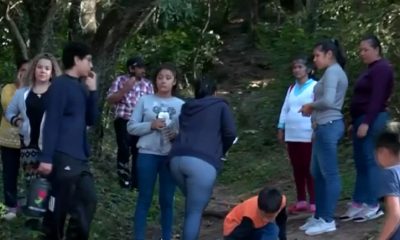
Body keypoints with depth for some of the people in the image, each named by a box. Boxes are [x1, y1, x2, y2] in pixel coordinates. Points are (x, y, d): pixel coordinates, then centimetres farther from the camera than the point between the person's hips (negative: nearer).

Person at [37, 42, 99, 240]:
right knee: (58, 207, -3)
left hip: (80, 157, 9)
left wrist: (93, 91, 4)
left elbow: (91, 120, 15)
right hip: (62, 157, -9)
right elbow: (51, 123, -15)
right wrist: (46, 158, -20)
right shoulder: (60, 85, -10)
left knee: (87, 201, 10)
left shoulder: (81, 87, 15)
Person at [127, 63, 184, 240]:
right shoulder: (145, 101, 2)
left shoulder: (181, 105, 5)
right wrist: (150, 125, -14)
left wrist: (178, 136, -14)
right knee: (144, 199, 4)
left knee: (167, 200, 8)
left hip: (171, 157, 1)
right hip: (147, 155, -1)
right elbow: (131, 127, 1)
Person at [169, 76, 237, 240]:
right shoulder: (220, 106, 16)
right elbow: (231, 133, 6)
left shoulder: (186, 107, 28)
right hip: (202, 162, -5)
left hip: (177, 159, 5)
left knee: (192, 206, 24)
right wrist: (221, 150, 25)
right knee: (195, 212, -2)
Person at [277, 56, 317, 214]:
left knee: (309, 168, -5)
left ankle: (313, 202, -1)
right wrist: (281, 128, 12)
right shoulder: (291, 88, 18)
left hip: (308, 134, -7)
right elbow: (285, 109, 19)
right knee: (297, 168, 9)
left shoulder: (315, 86, -5)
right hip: (292, 135, 7)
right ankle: (301, 201, 16)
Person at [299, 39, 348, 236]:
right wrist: (314, 112, 10)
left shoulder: (332, 72, -12)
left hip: (328, 126, -11)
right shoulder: (335, 72, 19)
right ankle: (319, 216, 20)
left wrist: (310, 106, -7)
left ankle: (328, 220, -1)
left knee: (329, 174, -5)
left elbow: (328, 101, -23)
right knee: (317, 173, 14)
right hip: (326, 126, 11)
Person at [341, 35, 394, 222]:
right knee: (361, 163, 8)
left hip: (372, 120, -10)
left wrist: (366, 123, -23)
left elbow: (377, 98, -19)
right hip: (362, 119, 10)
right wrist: (356, 122, 21)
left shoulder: (381, 68, -10)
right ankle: (358, 204, 10)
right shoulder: (371, 69, 21)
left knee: (370, 161, -8)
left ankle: (373, 206, -5)